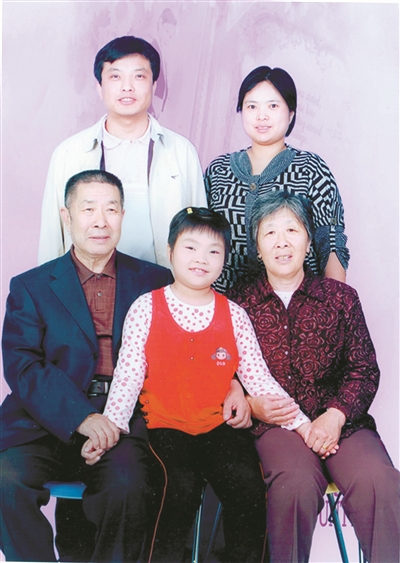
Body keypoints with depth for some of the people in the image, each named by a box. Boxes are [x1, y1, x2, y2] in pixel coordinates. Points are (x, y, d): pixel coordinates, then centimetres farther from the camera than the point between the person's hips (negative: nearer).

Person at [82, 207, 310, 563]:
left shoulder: (234, 315, 7)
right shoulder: (146, 309, 2)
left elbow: (258, 378, 6)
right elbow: (127, 375, -1)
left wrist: (302, 423, -2)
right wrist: (110, 427, -14)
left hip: (220, 426, 2)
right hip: (165, 426, -2)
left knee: (248, 484, -22)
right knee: (181, 486, -27)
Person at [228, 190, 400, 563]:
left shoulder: (341, 298, 11)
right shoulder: (238, 303, 9)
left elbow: (364, 370, 7)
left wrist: (336, 416, -9)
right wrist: (250, 403, -12)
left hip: (340, 419, 2)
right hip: (274, 422, -1)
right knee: (297, 481, -33)